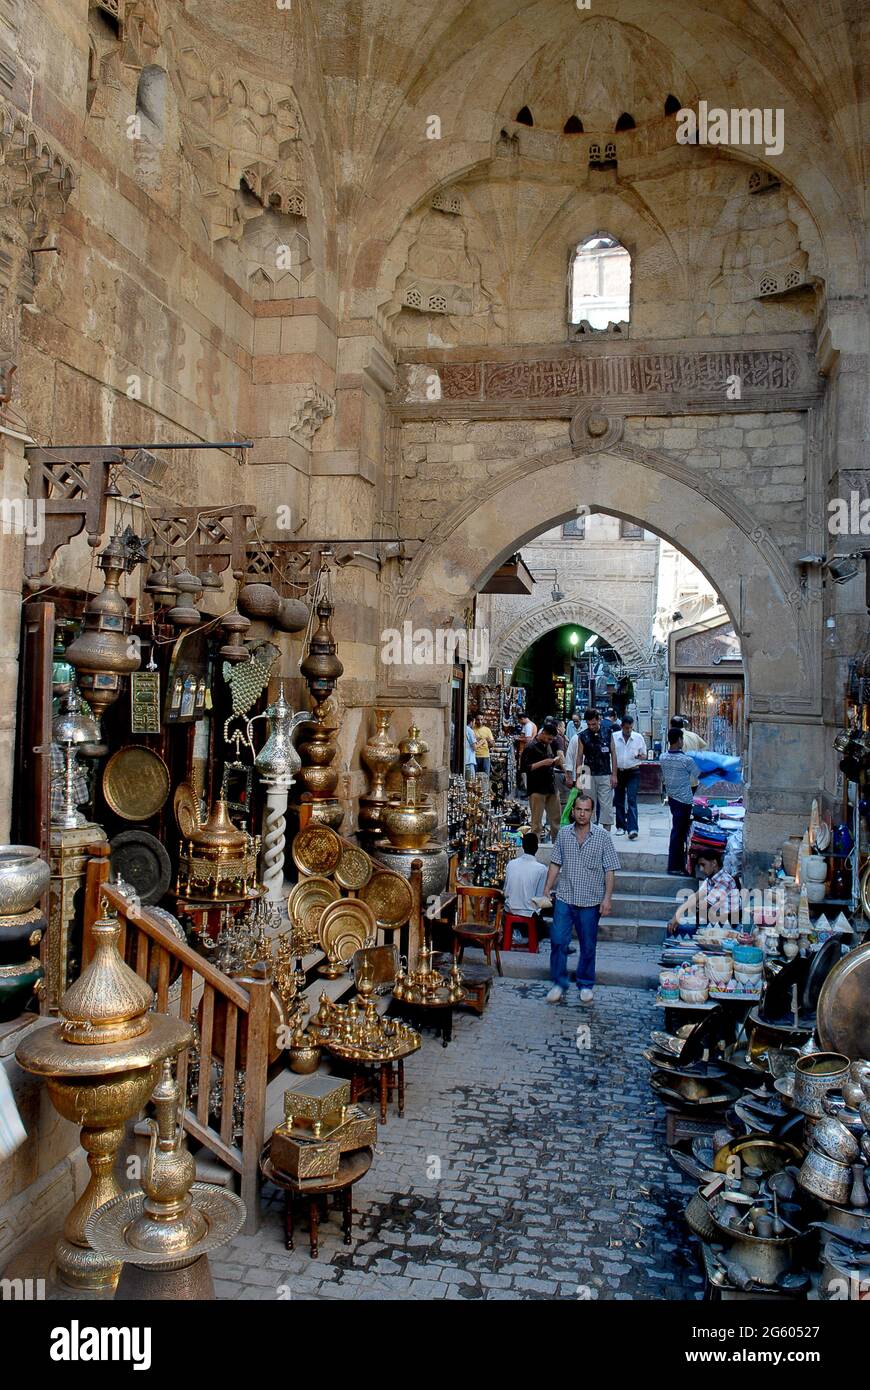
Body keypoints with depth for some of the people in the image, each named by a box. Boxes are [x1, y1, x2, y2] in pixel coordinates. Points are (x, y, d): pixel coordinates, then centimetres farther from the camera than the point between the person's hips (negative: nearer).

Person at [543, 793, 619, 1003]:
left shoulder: (602, 836, -5)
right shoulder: (563, 834, 2)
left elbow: (610, 870, -4)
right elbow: (555, 864, 9)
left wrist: (607, 898, -11)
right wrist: (546, 890, 6)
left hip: (590, 901, -1)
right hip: (564, 898, 2)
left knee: (588, 946, 9)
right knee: (558, 941, -2)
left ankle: (586, 985, 26)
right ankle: (559, 984, 12)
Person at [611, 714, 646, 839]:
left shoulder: (638, 737, 0)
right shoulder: (615, 737, 0)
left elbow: (644, 756, 8)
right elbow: (614, 756, 0)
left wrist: (640, 756, -16)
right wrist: (614, 775, -7)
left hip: (633, 773, -2)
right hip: (619, 772, 2)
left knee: (632, 800, -11)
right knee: (619, 800, 9)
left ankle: (632, 829, -18)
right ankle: (621, 826, 22)